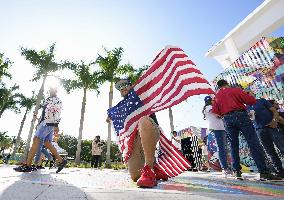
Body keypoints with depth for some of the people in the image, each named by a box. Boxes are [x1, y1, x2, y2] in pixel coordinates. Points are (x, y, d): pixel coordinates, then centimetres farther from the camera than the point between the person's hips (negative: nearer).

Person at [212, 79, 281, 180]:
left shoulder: (217, 96, 15)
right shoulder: (235, 90, 6)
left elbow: (215, 111, 6)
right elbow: (251, 101, -1)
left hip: (227, 120, 3)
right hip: (240, 116, -3)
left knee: (234, 145, 12)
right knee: (254, 144, -3)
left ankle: (237, 171, 11)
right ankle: (264, 172, -5)